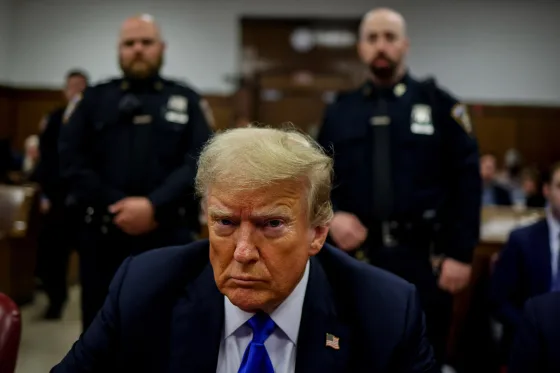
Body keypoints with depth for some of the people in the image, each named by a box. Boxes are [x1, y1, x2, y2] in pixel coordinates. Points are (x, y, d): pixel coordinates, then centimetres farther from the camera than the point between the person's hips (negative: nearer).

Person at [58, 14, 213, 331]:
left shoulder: (188, 101, 9)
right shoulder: (94, 99, 12)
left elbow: (202, 160, -4)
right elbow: (71, 158, 1)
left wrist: (154, 206, -17)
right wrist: (116, 207, -12)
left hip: (169, 235, -1)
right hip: (103, 234, 1)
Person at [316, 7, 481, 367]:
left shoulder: (439, 104, 1)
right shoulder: (340, 110, 8)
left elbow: (467, 182, -2)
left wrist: (460, 254, -7)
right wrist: (331, 215, -8)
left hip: (424, 257, -2)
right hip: (358, 257, 2)